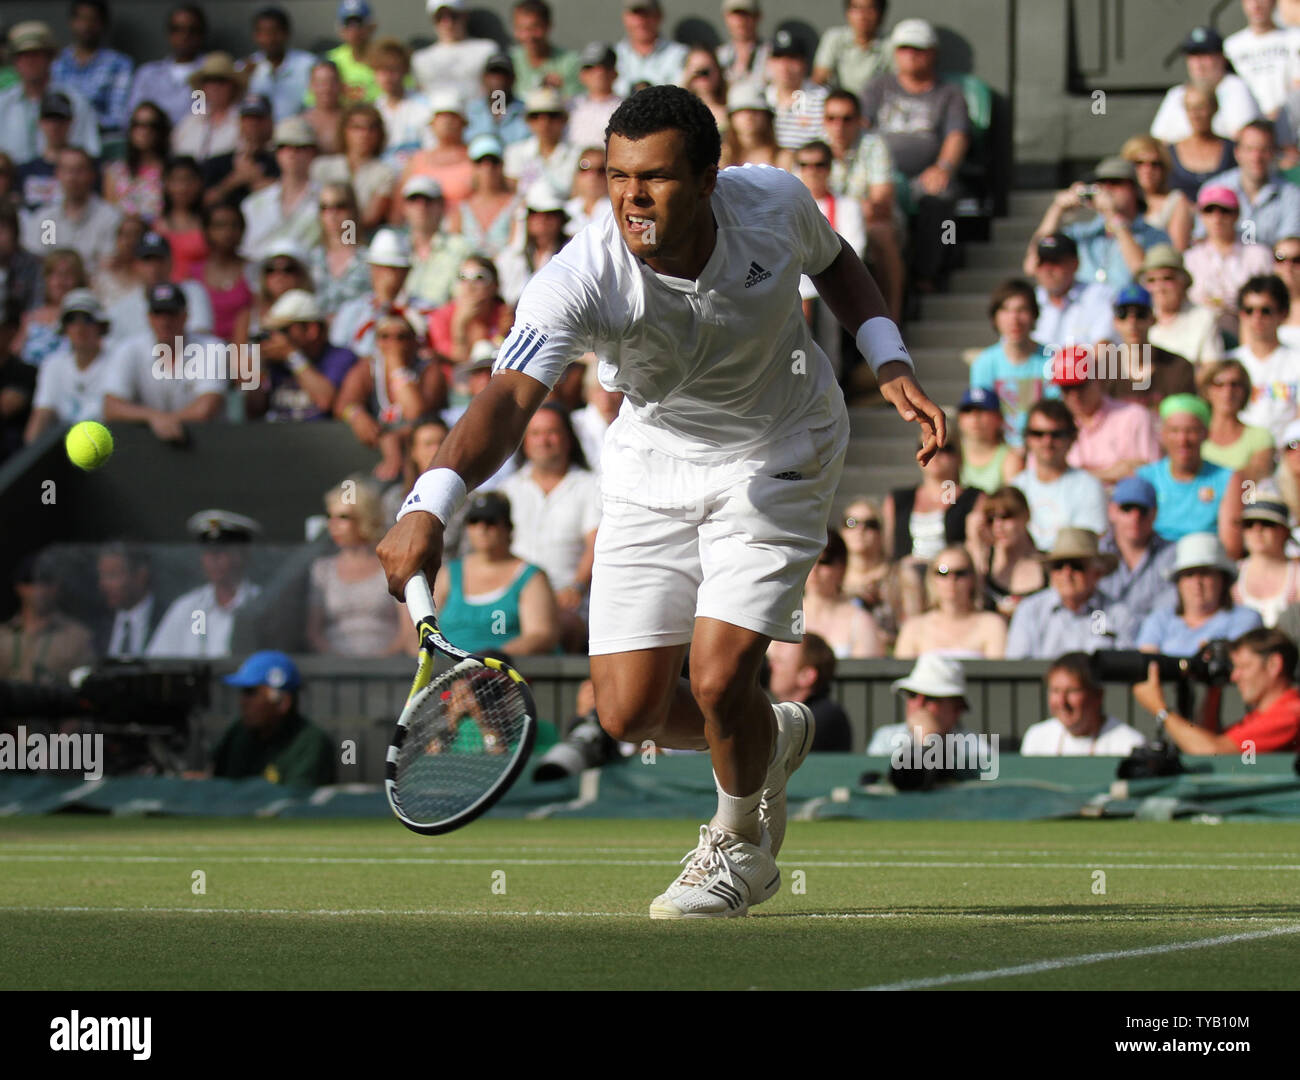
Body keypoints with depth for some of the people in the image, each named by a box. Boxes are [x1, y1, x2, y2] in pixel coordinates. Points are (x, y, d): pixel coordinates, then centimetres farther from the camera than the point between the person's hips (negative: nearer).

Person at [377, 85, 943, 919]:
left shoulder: (774, 204, -22)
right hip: (654, 473, 1)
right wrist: (430, 507, -62)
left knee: (718, 680, -15)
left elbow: (836, 262, 4)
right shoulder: (579, 280, -30)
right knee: (630, 712, -3)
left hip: (780, 462, -1)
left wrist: (891, 364, -10)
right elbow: (511, 397, -45)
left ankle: (742, 843, 19)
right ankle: (773, 738, 32)